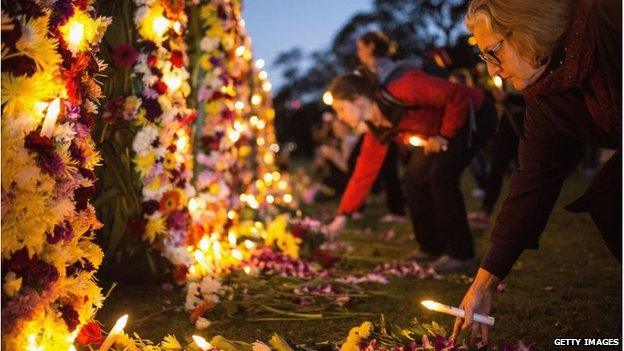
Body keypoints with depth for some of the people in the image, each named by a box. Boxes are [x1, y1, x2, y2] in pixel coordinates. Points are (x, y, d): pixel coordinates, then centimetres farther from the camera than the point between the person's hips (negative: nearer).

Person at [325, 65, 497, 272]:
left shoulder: (401, 92, -32)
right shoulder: (377, 131, -6)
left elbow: (457, 97, -28)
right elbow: (364, 173, -1)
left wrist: (444, 135, -19)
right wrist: (342, 216, -3)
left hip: (474, 114, -8)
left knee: (440, 174, -20)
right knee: (414, 177, 2)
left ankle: (460, 253, -9)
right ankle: (432, 247, 16)